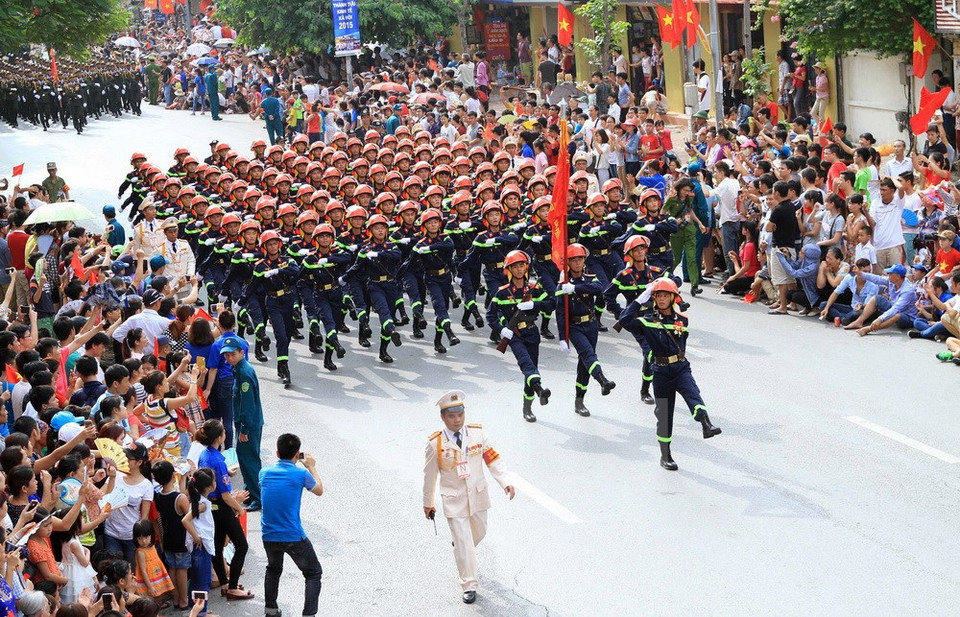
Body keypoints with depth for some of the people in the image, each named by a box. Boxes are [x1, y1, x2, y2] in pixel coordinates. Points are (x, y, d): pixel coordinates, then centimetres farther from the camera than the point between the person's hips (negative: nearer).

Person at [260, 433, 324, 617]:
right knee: (313, 574, 12)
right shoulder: (301, 475, -11)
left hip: (268, 537, 4)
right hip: (293, 537, -4)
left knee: (273, 569, 32)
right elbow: (319, 491, 9)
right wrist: (311, 467, 22)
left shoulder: (264, 473, 1)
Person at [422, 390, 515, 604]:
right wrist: (428, 503, 6)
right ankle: (469, 587, 10)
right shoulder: (435, 443, -15)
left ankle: (459, 543, 57)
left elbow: (492, 459, -6)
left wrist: (506, 482, -19)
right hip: (454, 500, -3)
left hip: (478, 495, 4)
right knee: (463, 543, -3)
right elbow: (430, 475, -4)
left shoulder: (477, 433, -9)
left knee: (479, 532, 23)